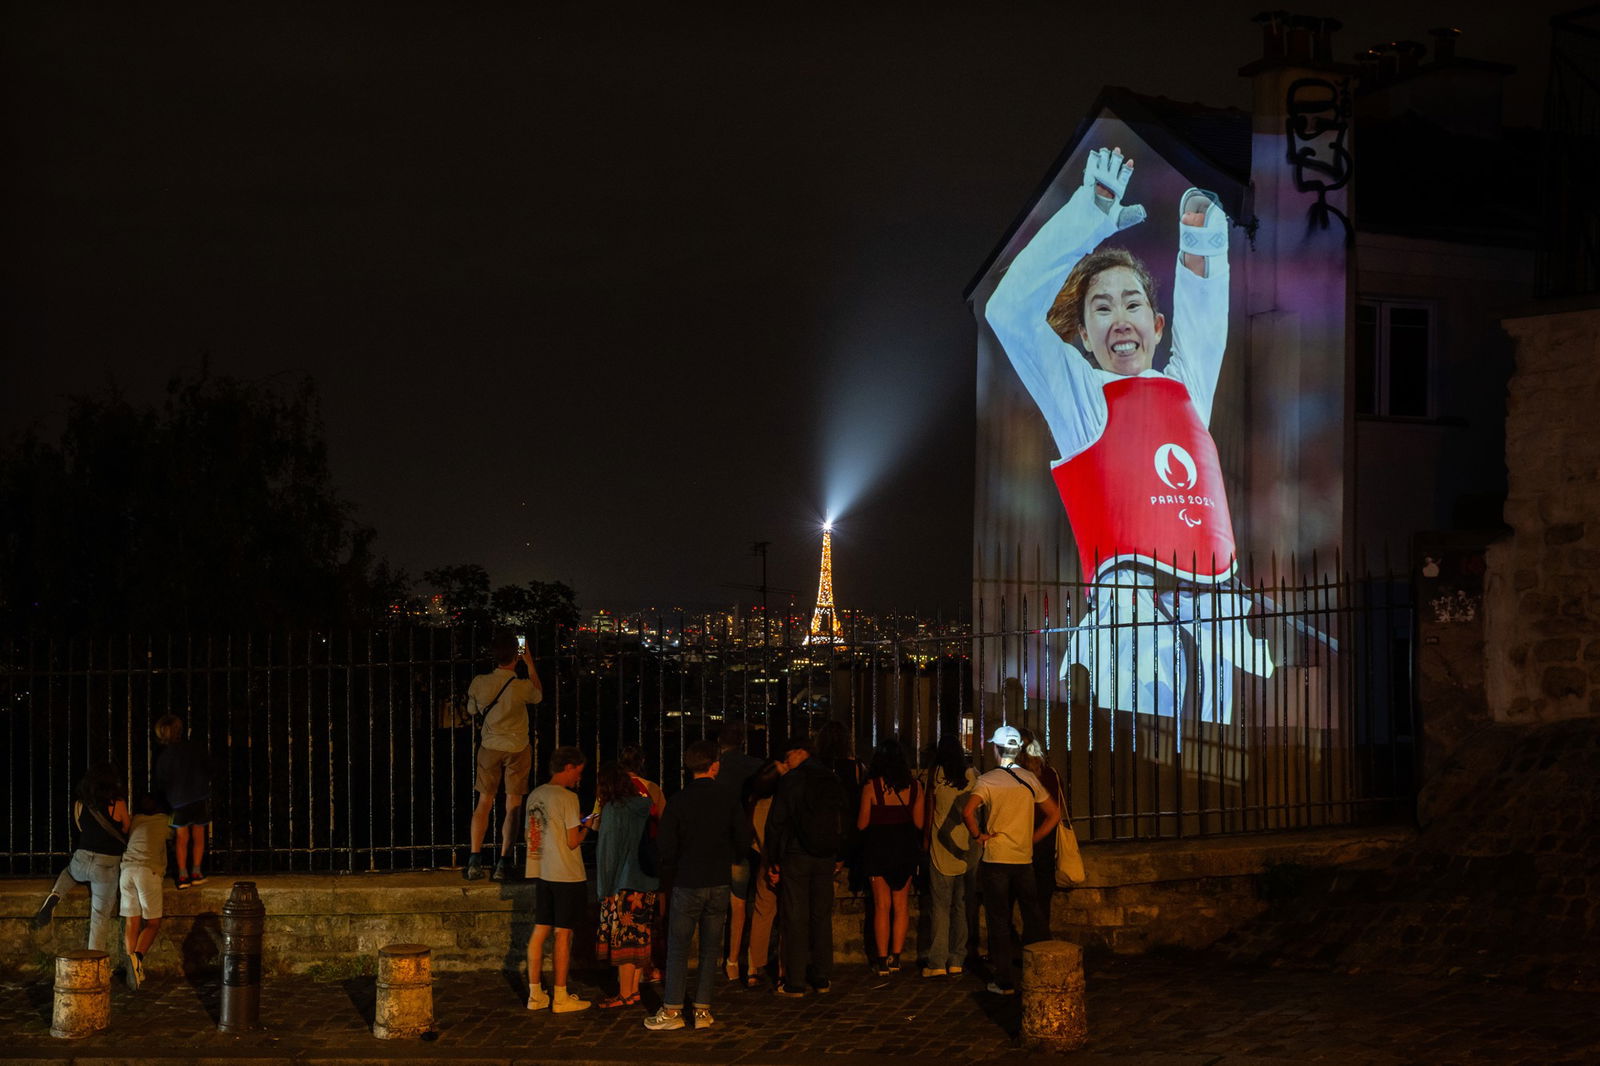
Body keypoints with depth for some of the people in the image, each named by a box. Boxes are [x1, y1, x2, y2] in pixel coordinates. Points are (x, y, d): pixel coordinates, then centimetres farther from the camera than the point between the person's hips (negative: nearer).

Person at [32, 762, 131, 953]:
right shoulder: (117, 804, -11)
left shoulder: (80, 804, 1)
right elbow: (127, 829, 5)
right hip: (108, 865, -3)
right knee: (100, 917, 7)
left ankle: (55, 897, 8)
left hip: (82, 860, 3)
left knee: (68, 873, 38)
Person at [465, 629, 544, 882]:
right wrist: (530, 664, 12)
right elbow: (539, 695, 6)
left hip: (489, 747, 3)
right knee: (513, 806, 4)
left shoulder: (479, 683, -9)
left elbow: (474, 711, 8)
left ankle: (474, 861, 5)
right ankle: (503, 864, 0)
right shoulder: (522, 686, -18)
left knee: (484, 803, 11)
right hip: (517, 748, -3)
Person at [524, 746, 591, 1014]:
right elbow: (572, 842, -16)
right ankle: (560, 997, 4)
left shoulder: (535, 796, 9)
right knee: (563, 934, -1)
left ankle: (536, 994, 13)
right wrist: (586, 827, 4)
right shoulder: (567, 797, -14)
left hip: (540, 871, 7)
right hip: (566, 874, -7)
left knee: (540, 931, 10)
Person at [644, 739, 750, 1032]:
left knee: (678, 947, 4)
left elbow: (667, 846, -8)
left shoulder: (678, 802, -8)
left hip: (687, 884, -2)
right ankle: (703, 1010, 10)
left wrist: (672, 871, 11)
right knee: (711, 947, 9)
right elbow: (744, 841, 1)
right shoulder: (728, 801, -3)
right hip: (719, 884, 2)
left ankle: (672, 1010, 3)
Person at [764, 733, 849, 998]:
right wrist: (838, 857, 19)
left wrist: (772, 861, -2)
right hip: (826, 858, 5)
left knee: (795, 918, -2)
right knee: (822, 916, 11)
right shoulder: (833, 781, 8)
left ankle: (794, 982, -1)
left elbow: (776, 822, -8)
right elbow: (845, 819, 14)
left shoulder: (790, 781, -8)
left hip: (796, 857, -5)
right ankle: (823, 978, 14)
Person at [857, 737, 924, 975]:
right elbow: (919, 823, 0)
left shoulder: (871, 786, -13)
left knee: (882, 906, 4)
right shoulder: (914, 786, -4)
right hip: (906, 849, 2)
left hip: (879, 848, -2)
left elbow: (862, 824, -8)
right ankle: (895, 956, 12)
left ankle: (882, 960, 6)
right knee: (901, 905, 10)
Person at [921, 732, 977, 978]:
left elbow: (929, 808, -1)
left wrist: (925, 840, 8)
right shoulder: (972, 775, 1)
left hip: (941, 849, -3)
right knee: (961, 906, 10)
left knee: (940, 906, -1)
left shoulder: (935, 773, -5)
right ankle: (957, 960, 11)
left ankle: (937, 962, -5)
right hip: (968, 851, 3)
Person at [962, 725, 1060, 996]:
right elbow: (1054, 814, 9)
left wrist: (978, 835, -8)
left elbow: (967, 812, -24)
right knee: (1034, 918, 11)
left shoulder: (987, 781, -8)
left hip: (995, 860, -3)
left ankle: (1004, 982, 5)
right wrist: (1032, 838, 11)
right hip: (1024, 861, 3)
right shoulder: (1030, 780, 4)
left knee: (999, 921, 4)